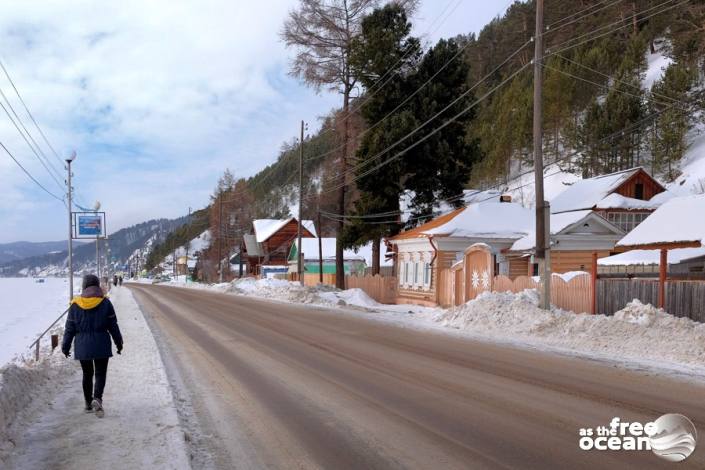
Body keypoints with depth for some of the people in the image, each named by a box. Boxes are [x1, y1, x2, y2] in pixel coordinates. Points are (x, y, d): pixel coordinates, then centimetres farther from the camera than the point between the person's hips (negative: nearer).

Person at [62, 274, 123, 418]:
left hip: (82, 346, 2)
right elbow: (113, 326, -1)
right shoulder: (105, 302, -5)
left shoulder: (75, 304, -2)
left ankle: (88, 403, 22)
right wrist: (119, 343, 9)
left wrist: (65, 346, 12)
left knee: (87, 374, 15)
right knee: (100, 374, 4)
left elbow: (70, 328, 2)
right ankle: (97, 398, -19)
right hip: (101, 345, -2)